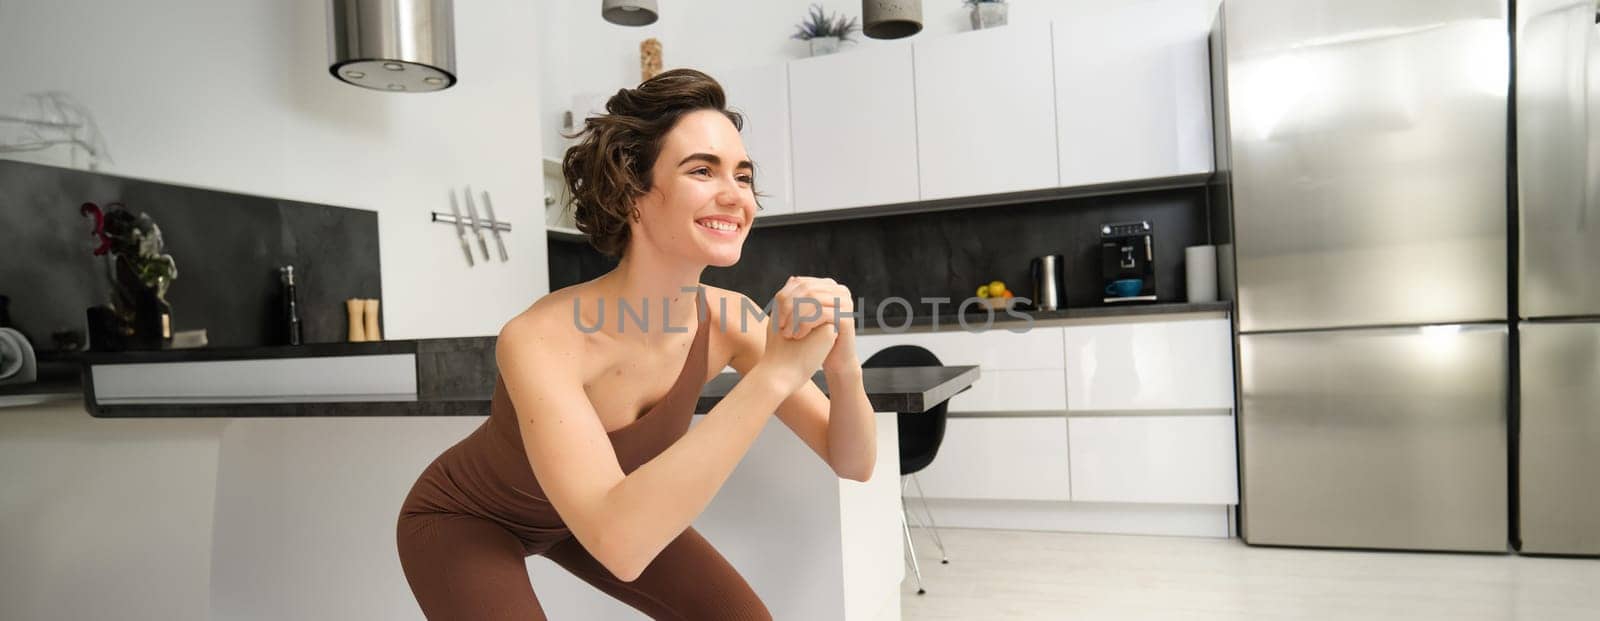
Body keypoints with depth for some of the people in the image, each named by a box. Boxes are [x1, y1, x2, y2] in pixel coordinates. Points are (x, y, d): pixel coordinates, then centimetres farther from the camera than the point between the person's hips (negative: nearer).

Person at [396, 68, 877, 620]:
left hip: (594, 511, 5)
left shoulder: (728, 321, -22)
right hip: (463, 521, -4)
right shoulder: (542, 340, -38)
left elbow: (853, 463, -17)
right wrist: (775, 373, -51)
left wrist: (843, 368, -39)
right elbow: (619, 544, -49)